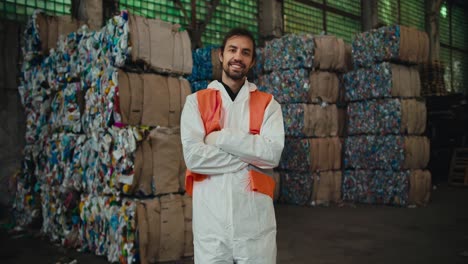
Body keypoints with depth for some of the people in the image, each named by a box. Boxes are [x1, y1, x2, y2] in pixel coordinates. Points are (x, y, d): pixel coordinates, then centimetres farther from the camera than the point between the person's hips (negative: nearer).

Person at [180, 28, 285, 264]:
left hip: (255, 216, 1)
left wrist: (221, 137, -11)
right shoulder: (196, 102, 4)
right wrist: (252, 157, -8)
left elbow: (272, 153, -10)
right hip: (210, 217, 0)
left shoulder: (268, 104, 6)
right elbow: (193, 156, -10)